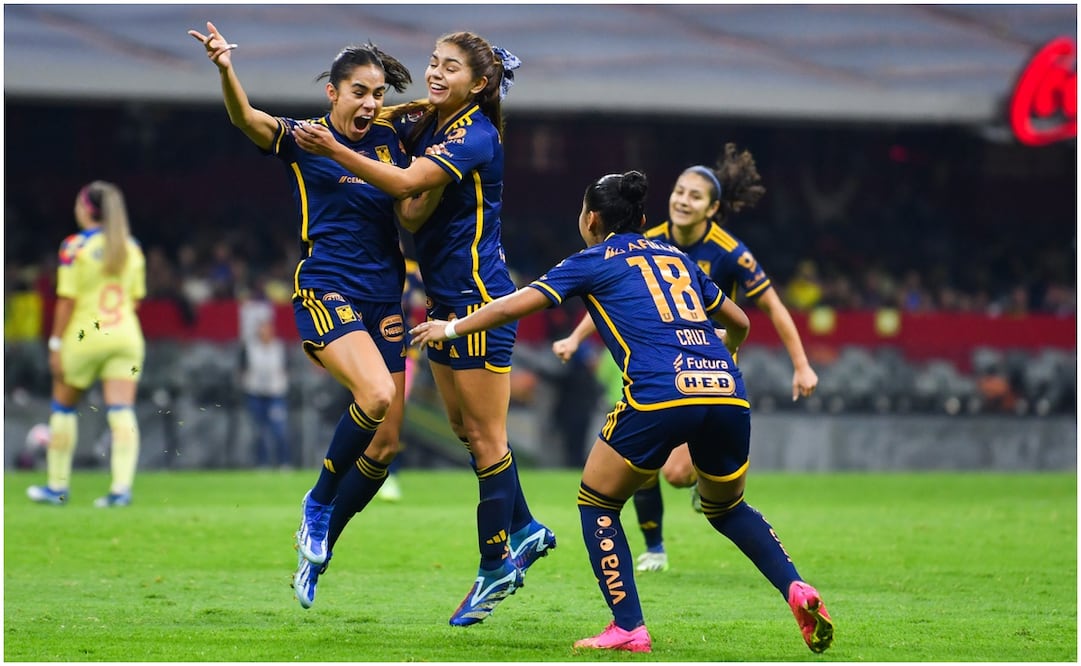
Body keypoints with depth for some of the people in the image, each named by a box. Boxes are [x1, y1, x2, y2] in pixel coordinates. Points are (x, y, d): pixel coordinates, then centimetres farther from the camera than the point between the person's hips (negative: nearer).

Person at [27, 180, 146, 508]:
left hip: (84, 337, -4)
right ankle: (122, 487, -15)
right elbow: (136, 299, 9)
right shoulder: (132, 248, 6)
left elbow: (67, 300, -11)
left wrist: (56, 344, -6)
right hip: (125, 337, 4)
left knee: (63, 407, 13)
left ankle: (57, 486, 19)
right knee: (121, 413, -3)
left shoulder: (74, 246, -8)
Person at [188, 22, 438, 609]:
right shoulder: (301, 138, -1)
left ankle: (316, 553, 18)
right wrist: (226, 69, -39)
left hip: (383, 297, 6)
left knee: (386, 442, 2)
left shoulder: (387, 141, 12)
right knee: (376, 394, -30)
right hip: (326, 290, -6)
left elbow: (411, 212, 2)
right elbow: (246, 119, -19)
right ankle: (318, 503, -7)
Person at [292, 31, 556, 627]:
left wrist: (332, 149, -34)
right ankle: (525, 530, 28)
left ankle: (495, 568, 5)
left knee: (486, 437, -2)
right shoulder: (424, 122, 6)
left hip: (479, 297, -9)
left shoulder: (475, 136, -19)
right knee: (465, 427, 15)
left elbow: (405, 183, -30)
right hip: (445, 298, 9)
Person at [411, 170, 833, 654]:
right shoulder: (676, 258, 27)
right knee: (727, 508, 26)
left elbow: (512, 306, 11)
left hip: (659, 395, -5)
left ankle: (629, 628, 4)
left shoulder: (596, 261, 13)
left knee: (597, 504, 14)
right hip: (727, 391, 5)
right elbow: (738, 322, 36)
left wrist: (451, 328, 28)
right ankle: (795, 588, 4)